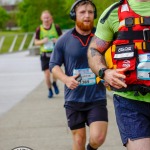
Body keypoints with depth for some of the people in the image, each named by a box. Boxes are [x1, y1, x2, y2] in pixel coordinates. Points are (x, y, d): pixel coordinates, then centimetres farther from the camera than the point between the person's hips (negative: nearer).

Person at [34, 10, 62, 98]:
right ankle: (50, 90, 24)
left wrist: (57, 40, -13)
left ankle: (54, 83, 18)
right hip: (44, 54, 1)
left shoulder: (56, 27, -1)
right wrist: (42, 41, -13)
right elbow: (36, 42, 8)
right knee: (47, 73, 0)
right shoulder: (39, 29, 1)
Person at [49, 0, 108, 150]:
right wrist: (66, 79, -14)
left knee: (98, 138, -12)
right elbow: (54, 65, 5)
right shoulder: (64, 40, -2)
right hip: (74, 98, 1)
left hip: (97, 97, -1)